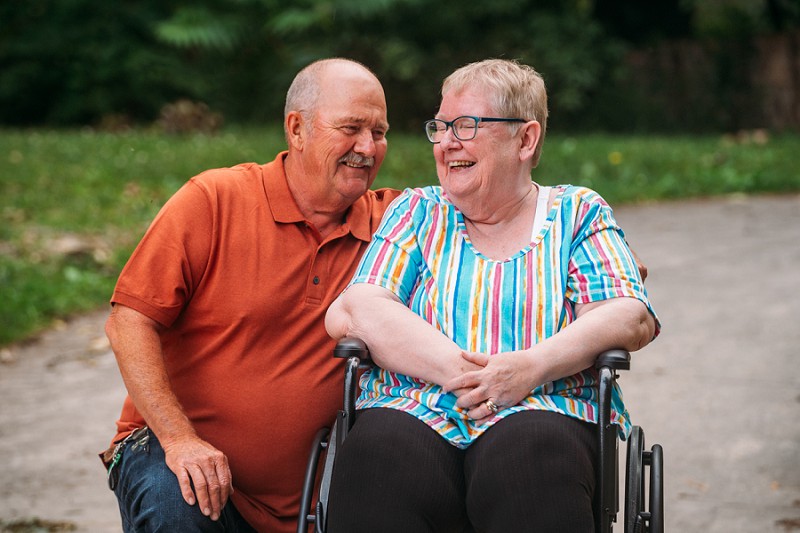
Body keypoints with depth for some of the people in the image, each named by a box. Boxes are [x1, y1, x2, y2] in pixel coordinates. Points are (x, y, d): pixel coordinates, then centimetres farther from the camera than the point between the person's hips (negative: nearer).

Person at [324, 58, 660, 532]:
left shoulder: (576, 213, 18)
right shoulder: (418, 213, 20)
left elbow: (633, 317, 3)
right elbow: (355, 311, 4)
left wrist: (533, 365, -16)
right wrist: (457, 370, -13)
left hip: (539, 411, -1)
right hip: (416, 414, 1)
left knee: (528, 453, -38)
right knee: (380, 455, -35)